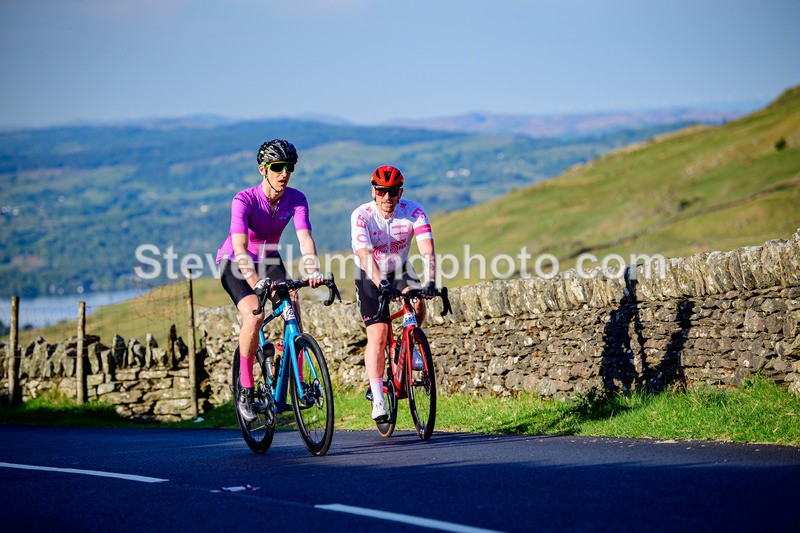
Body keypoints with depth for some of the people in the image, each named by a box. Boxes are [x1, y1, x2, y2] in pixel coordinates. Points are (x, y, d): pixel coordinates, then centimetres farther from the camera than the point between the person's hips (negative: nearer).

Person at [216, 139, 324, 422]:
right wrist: (256, 283, -54)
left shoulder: (296, 199, -16)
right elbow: (240, 249, -38)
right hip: (234, 263, -4)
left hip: (269, 260, 4)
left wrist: (314, 271, -48)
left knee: (292, 308, -23)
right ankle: (245, 388, -13)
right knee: (254, 315, -28)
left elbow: (305, 238, -28)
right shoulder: (244, 200, -27)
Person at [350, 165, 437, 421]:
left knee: (417, 302, -29)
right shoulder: (361, 215, -25)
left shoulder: (414, 212, -20)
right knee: (377, 334, -15)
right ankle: (377, 398, -9)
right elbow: (365, 255, -37)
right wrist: (381, 285, -52)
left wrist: (430, 281, -46)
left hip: (399, 270, 2)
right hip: (370, 275, -2)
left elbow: (427, 250, -30)